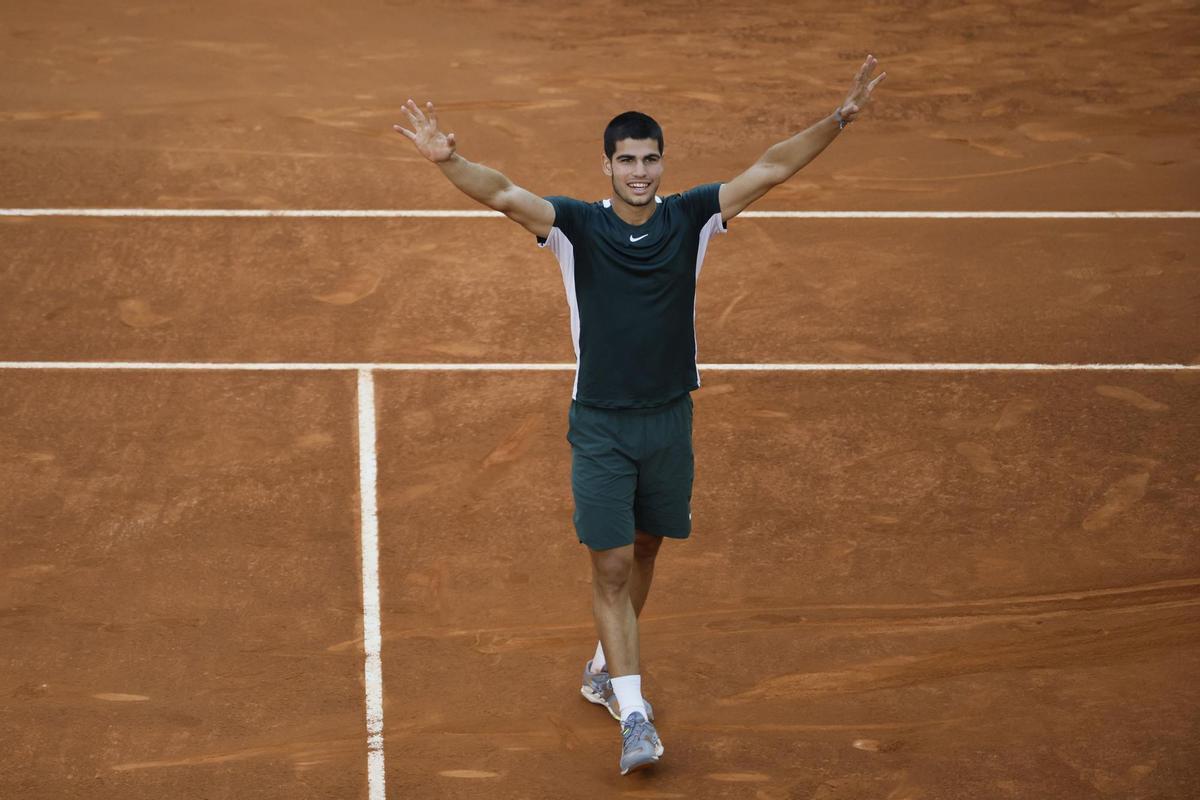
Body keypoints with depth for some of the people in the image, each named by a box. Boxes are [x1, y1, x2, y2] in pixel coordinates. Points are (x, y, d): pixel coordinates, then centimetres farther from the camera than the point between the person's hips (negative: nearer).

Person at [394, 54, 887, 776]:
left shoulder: (691, 219, -1)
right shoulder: (578, 226, -8)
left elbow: (771, 170, -5)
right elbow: (505, 195, -23)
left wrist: (839, 120, -15)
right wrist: (448, 160, -41)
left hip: (670, 419, 3)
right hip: (599, 425, -3)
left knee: (644, 553, 16)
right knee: (612, 566, -7)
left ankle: (605, 670, 38)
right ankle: (634, 716, -5)